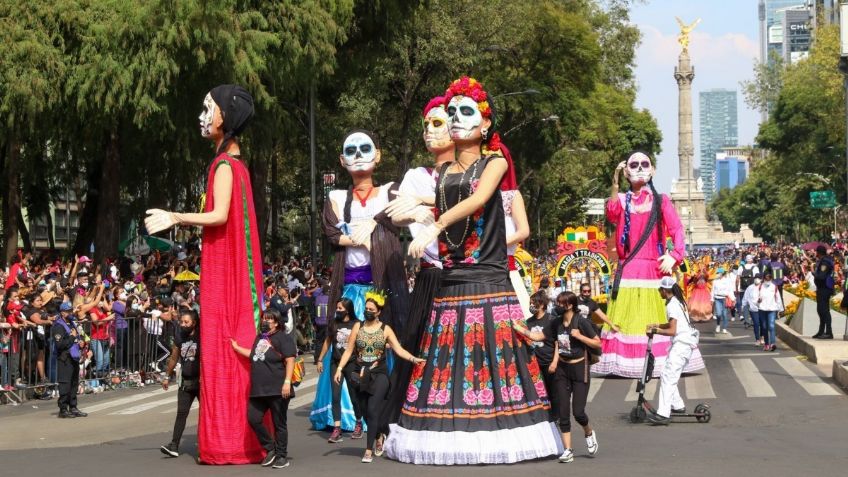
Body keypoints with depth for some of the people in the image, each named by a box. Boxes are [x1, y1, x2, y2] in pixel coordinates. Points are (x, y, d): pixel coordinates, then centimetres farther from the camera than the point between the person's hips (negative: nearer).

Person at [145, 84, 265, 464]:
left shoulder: (224, 164, -11)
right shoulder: (235, 162, 16)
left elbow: (219, 216, -21)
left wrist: (176, 218, -13)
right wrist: (181, 222, 17)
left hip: (224, 269, -9)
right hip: (234, 268, 9)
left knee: (223, 346, -7)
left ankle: (228, 442, -6)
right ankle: (243, 438, 12)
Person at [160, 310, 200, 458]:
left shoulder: (201, 337, -10)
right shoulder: (179, 338, 6)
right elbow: (174, 358, 18)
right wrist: (167, 376, 22)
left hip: (201, 381, -4)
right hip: (185, 381, 4)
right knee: (181, 413, -3)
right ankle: (174, 446, -7)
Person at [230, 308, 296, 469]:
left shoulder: (283, 338, -7)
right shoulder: (260, 337, 17)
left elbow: (290, 361, -14)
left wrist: (287, 381, -23)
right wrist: (237, 348, 36)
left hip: (277, 390, -7)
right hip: (258, 389, 8)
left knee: (279, 424, 1)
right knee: (253, 419, 2)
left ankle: (282, 456, 12)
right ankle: (270, 449, 18)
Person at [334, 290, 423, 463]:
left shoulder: (385, 329, 1)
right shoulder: (358, 326, 5)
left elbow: (399, 349, -4)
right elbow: (349, 350, 4)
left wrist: (414, 359, -19)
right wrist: (339, 368, -4)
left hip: (379, 374, -3)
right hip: (360, 374, 3)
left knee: (373, 410, -13)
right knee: (366, 411, 8)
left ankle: (369, 450, -9)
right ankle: (379, 436, 36)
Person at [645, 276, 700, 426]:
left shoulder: (672, 305, -14)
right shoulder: (679, 302, 16)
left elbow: (672, 330, -20)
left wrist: (655, 331, -15)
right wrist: (657, 325, 12)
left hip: (682, 344, -10)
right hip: (684, 342, 10)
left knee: (667, 377, -15)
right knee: (667, 376, 17)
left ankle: (663, 414, -22)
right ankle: (678, 405, 24)